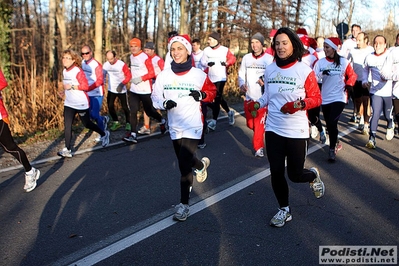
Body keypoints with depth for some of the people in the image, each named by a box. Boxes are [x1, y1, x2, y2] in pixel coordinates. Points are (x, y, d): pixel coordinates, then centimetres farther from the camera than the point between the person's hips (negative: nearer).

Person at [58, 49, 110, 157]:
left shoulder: (78, 71, -16)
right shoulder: (64, 71, 9)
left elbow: (86, 86, -21)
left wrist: (71, 87, -25)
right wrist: (64, 92, 5)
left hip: (81, 103, -7)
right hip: (69, 103, 7)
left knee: (87, 124, 9)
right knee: (67, 125, -3)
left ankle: (104, 134, 35)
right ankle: (67, 150, 1)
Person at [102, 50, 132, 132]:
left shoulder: (122, 64, -15)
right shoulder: (105, 65, -3)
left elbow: (128, 76, -12)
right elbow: (102, 75, 8)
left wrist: (122, 84, -25)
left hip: (121, 90, -4)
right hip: (111, 90, 4)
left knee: (125, 107, 3)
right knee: (110, 106, 1)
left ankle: (128, 123, 21)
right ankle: (116, 122, 19)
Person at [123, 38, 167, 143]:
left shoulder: (145, 57, -13)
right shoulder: (131, 57, 10)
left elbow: (152, 73, -14)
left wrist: (141, 78, -23)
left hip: (145, 90, -6)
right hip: (133, 90, 6)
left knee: (149, 111, 7)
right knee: (133, 111, -2)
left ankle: (162, 121, 35)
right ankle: (133, 135, 0)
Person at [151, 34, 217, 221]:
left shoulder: (198, 75, -8)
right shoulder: (164, 75, -2)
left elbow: (212, 91, 5)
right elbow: (155, 97, 4)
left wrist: (201, 95, -16)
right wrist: (164, 104, -17)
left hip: (192, 126, -4)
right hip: (174, 126, 4)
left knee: (184, 164, -10)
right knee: (184, 160, 18)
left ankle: (184, 204, 5)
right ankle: (201, 164, 53)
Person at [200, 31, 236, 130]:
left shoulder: (225, 50, -4)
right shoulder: (206, 50, 3)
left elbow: (233, 58, 3)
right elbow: (202, 61, 0)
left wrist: (227, 63, -16)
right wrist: (208, 64, -20)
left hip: (221, 78, -4)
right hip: (211, 78, 4)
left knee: (217, 98, -8)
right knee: (219, 97, 14)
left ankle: (214, 121, -6)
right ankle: (229, 112, 36)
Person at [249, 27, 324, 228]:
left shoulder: (304, 70, -8)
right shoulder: (269, 70, 4)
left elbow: (316, 98, -5)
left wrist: (299, 104, -23)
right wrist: (257, 104, -4)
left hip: (296, 131, -4)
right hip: (273, 129, 4)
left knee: (295, 175, 4)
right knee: (276, 173, 6)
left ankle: (313, 176, 41)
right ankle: (284, 210, 28)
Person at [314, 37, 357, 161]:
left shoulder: (344, 62, -2)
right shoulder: (320, 62, -1)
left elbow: (352, 75, 9)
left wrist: (349, 85, -8)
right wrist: (322, 73, -31)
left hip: (339, 98, -3)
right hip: (325, 98, 3)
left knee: (332, 122, -15)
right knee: (329, 124, 11)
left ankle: (332, 149, -1)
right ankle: (336, 143, 36)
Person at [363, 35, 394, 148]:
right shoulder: (369, 57, 2)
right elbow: (365, 70, 19)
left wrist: (389, 76, -23)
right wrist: (364, 81, 7)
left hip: (389, 92, -1)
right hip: (375, 91, 1)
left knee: (388, 115, 13)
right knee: (375, 114, -8)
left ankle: (390, 127, 47)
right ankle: (372, 139, -4)